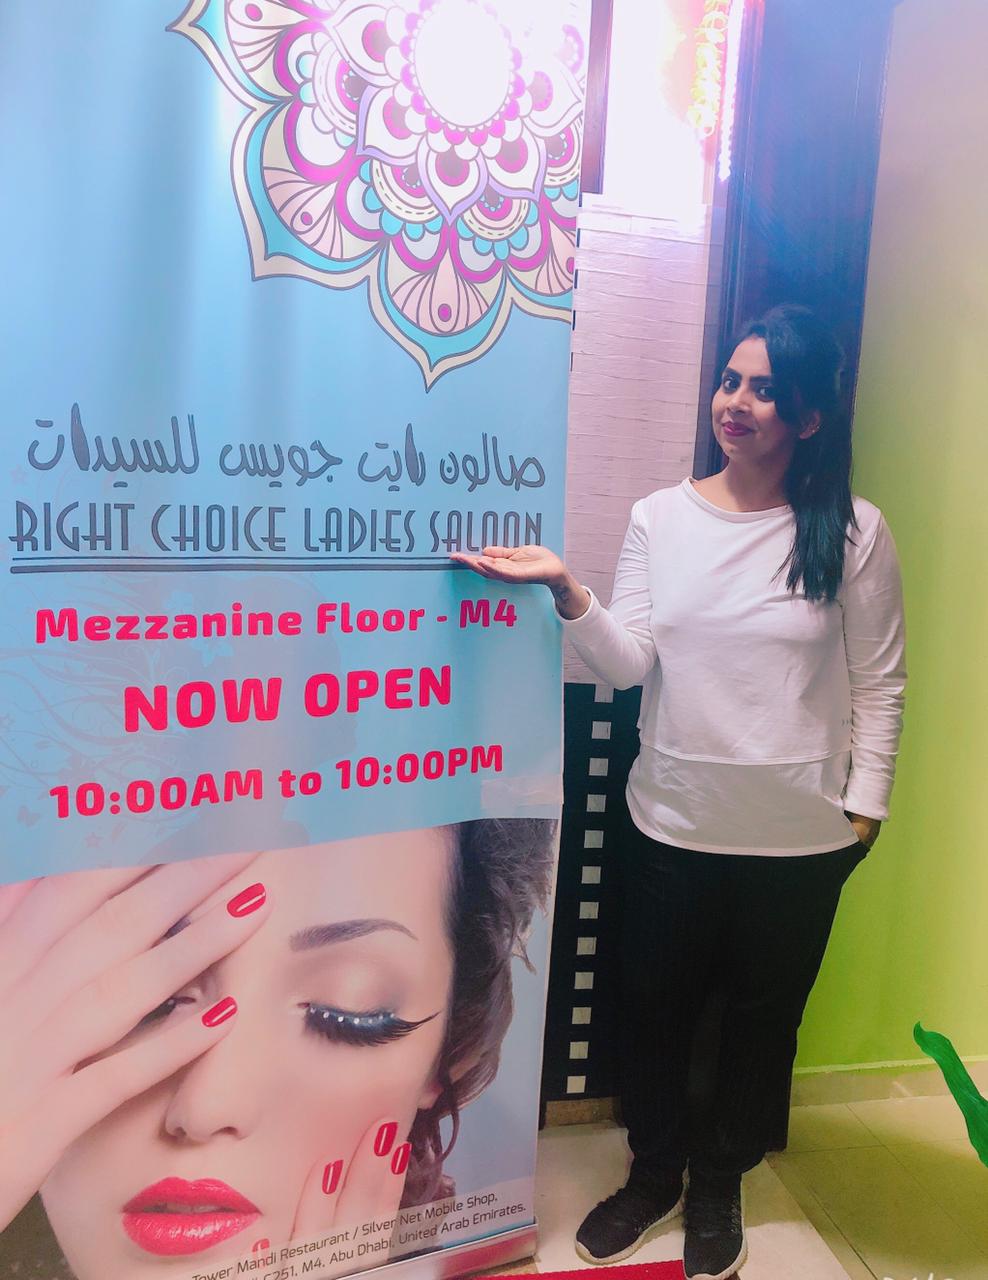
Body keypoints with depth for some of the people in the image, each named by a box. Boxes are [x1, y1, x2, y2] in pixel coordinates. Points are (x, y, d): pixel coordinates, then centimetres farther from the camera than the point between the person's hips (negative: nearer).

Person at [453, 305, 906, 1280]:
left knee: (764, 1012, 17)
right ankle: (653, 1172, 44)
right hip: (672, 821, 2)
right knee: (655, 1000, 16)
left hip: (799, 834, -1)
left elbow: (879, 682, -1)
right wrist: (567, 591, -24)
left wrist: (865, 805, -2)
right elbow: (629, 664, -8)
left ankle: (718, 1182, 44)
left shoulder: (852, 532, -7)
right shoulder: (660, 517, -1)